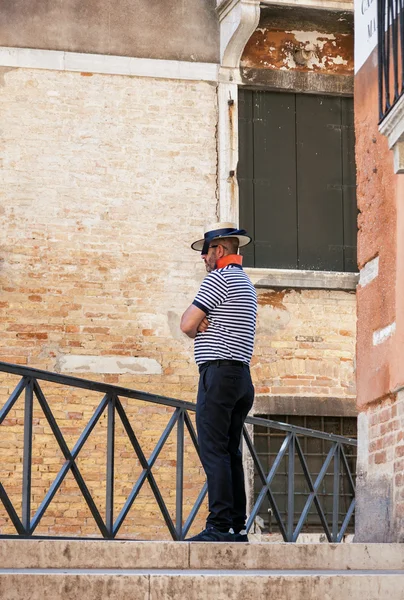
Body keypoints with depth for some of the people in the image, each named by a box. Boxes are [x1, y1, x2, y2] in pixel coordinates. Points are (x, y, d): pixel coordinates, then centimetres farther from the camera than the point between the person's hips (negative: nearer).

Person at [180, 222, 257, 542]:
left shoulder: (219, 277, -7)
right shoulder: (246, 283, 22)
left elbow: (187, 324, -10)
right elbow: (193, 323, 20)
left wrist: (197, 324, 10)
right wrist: (202, 323, -2)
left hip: (219, 373, -9)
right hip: (242, 376, 9)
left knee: (214, 451, -12)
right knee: (231, 453, 8)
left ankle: (220, 525, -17)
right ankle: (238, 527, 6)